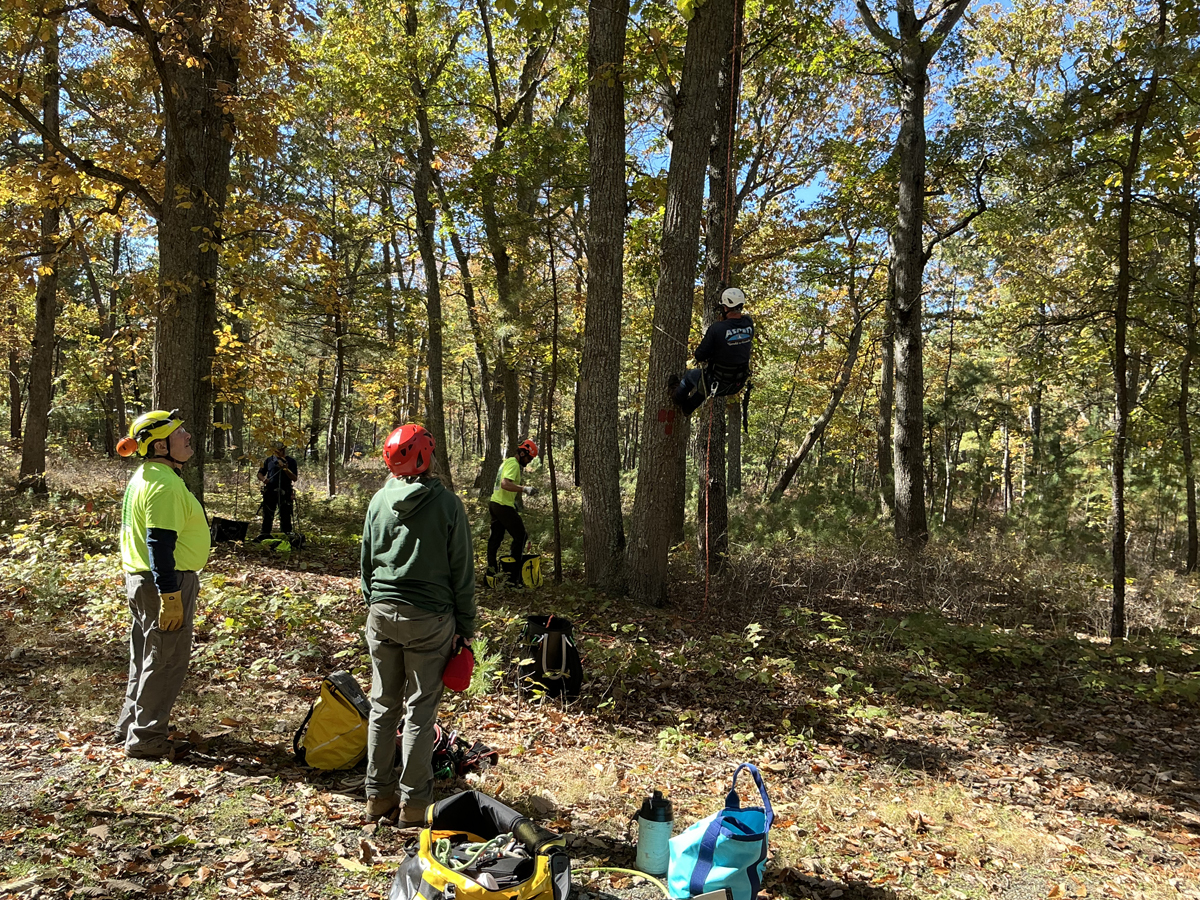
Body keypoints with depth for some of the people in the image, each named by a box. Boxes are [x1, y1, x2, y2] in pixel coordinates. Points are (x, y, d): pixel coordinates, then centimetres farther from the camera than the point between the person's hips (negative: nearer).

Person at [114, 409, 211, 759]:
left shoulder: (145, 477, 13)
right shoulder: (164, 484, -21)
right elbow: (160, 543, -25)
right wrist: (170, 597, -25)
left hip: (140, 578, 11)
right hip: (164, 582, -11)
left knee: (146, 657, 21)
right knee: (165, 662, 1)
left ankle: (131, 726, 34)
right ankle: (146, 740, 11)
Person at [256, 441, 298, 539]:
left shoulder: (291, 461, 3)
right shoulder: (268, 460, 10)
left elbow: (294, 478, -4)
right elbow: (260, 473, 17)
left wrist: (286, 469, -18)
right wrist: (263, 479, -6)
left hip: (284, 493, -2)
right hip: (270, 491, 2)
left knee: (285, 515, 0)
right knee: (267, 515, 7)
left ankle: (287, 534, 7)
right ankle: (264, 534, 14)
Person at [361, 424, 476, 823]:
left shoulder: (379, 501, 2)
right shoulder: (446, 504, -10)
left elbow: (366, 562, 11)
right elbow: (462, 569, -6)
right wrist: (466, 625, 3)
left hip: (382, 613, 4)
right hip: (429, 618, -4)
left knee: (383, 706, 14)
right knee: (420, 711, 4)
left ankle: (378, 794, 23)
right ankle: (413, 802, 11)